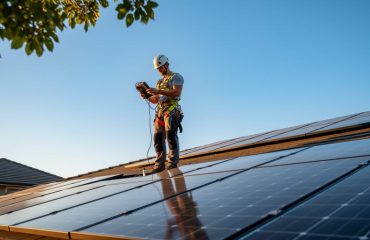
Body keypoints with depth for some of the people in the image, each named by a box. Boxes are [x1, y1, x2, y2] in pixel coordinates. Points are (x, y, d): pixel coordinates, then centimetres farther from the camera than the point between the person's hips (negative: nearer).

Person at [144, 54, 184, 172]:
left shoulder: (176, 77, 6)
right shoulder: (159, 82, 29)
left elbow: (177, 92, -12)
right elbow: (155, 100, 25)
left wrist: (159, 92, -16)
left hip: (171, 110, -6)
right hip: (160, 111, 7)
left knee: (170, 134, -17)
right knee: (158, 137, -3)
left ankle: (172, 160, -18)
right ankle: (159, 164, -3)